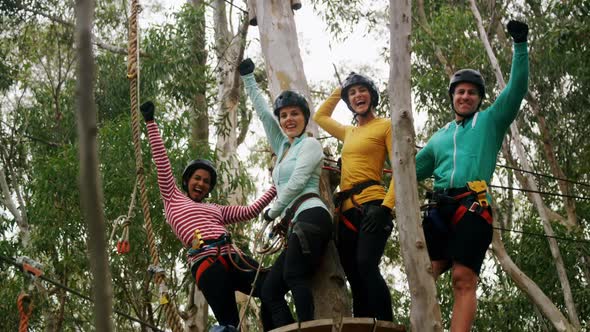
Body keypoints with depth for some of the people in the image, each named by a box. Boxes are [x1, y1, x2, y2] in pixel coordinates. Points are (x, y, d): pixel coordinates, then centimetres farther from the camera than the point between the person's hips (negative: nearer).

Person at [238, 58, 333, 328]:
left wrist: (274, 212, 6)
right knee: (270, 290, -3)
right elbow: (262, 111, 32)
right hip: (296, 224, 9)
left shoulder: (310, 144, 5)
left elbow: (297, 182, -5)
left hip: (309, 216, -9)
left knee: (294, 276, -27)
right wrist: (247, 78, 34)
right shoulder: (283, 147, 27)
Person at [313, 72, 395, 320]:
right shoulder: (349, 133, 26)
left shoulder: (385, 126, 5)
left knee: (366, 265, -27)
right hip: (346, 211, 7)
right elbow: (319, 116, 44)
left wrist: (386, 206, -16)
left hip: (371, 205, -7)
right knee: (354, 278, -1)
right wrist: (338, 90, 36)